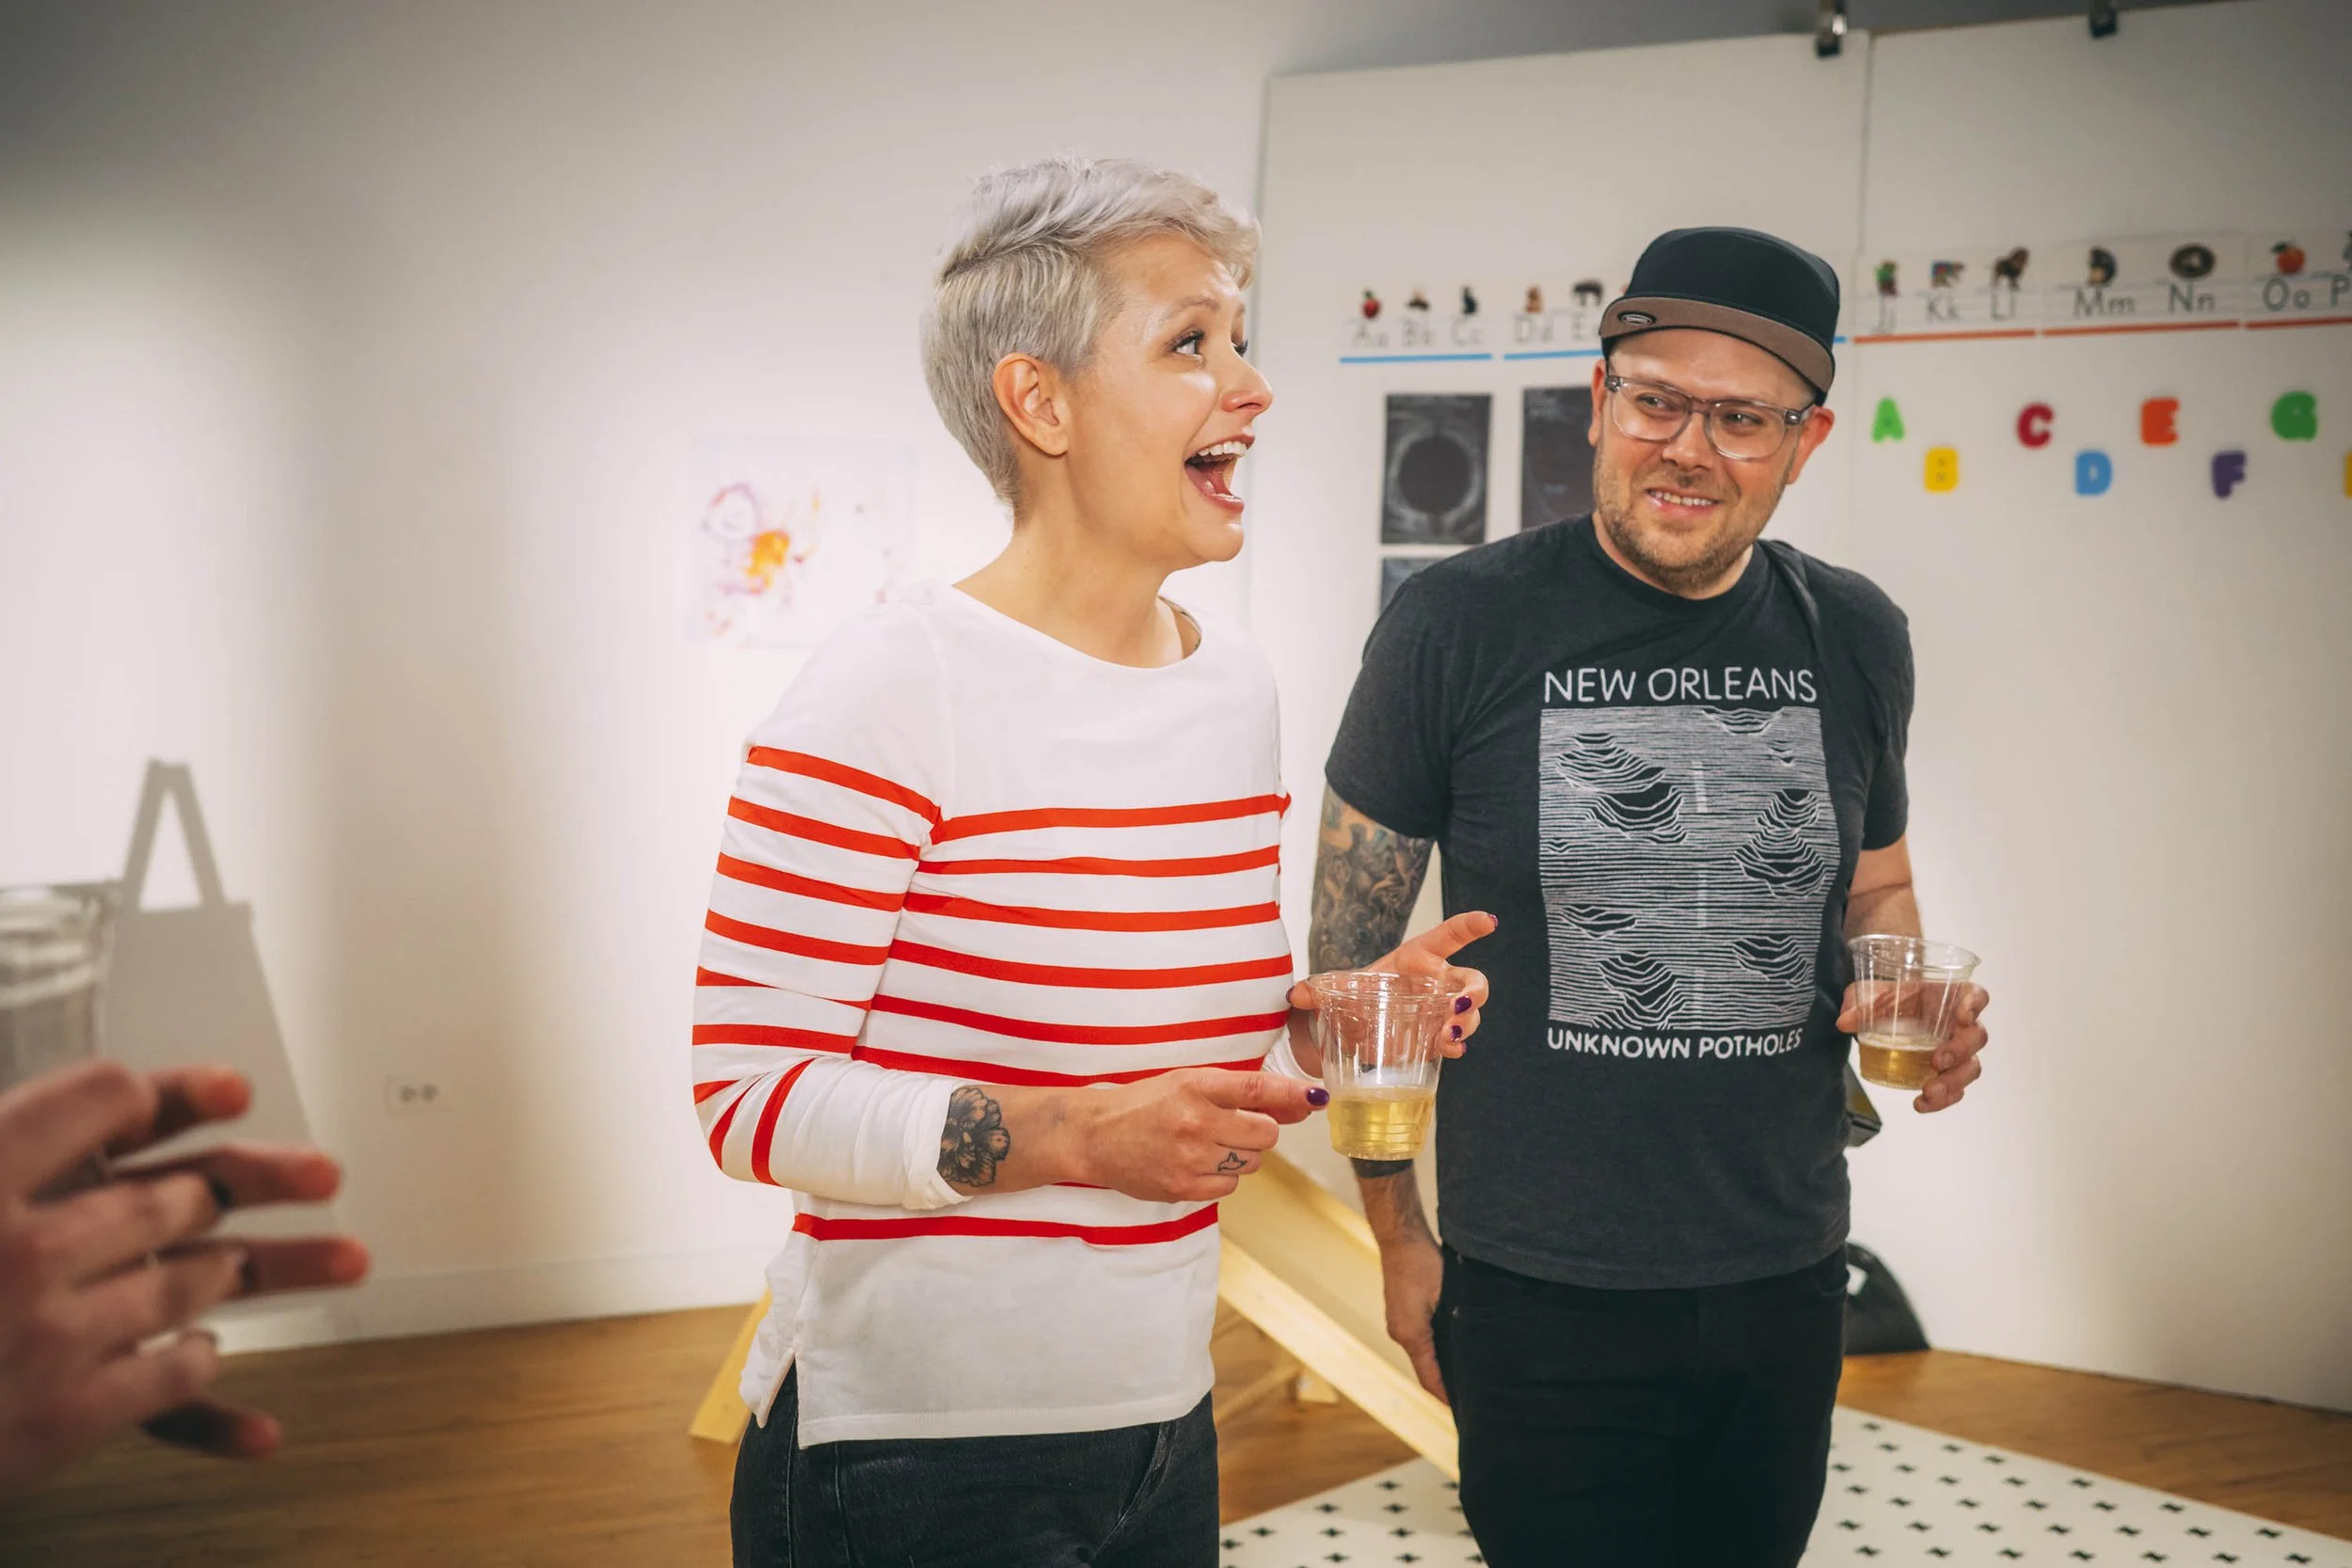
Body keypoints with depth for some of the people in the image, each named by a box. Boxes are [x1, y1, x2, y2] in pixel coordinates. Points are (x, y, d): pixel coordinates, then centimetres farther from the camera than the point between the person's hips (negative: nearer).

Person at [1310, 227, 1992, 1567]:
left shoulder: (1855, 639, 1)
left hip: (1788, 1278, 4)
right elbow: (1352, 951, -4)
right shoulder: (1459, 626, -11)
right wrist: (1397, 1228, -3)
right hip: (1542, 1294, -4)